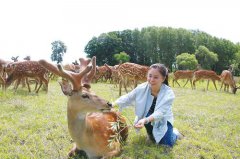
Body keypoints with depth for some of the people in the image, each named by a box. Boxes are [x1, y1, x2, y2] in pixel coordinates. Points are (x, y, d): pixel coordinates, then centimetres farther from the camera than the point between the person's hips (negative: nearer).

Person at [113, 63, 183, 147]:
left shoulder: (168, 93, -28)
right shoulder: (142, 88, -21)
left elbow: (160, 113, -38)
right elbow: (127, 98, -14)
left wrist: (145, 120, -56)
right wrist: (112, 104, -31)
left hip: (163, 119, -1)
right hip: (147, 117, 1)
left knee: (167, 143, -15)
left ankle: (174, 132, 21)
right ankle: (151, 133, 4)